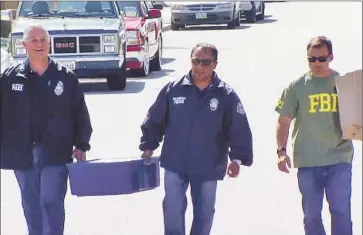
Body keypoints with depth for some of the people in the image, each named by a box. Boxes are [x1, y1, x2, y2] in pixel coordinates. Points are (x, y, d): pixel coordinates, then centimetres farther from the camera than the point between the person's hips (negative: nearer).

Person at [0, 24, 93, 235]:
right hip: (22, 152, 2)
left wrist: (81, 145, 1)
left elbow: (80, 113, 4)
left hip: (56, 152, -2)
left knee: (51, 201, -6)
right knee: (31, 204, 13)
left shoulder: (66, 77, -1)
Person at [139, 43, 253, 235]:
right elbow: (154, 121, 6)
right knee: (173, 210, -1)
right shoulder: (173, 90, -5)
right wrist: (148, 146, 6)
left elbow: (239, 130, -8)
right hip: (175, 164, 0)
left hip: (208, 168, 0)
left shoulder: (226, 96, -7)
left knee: (204, 214, 13)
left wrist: (237, 159, -17)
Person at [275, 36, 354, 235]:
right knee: (311, 213, 11)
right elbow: (284, 122, 5)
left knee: (341, 211, 0)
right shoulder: (297, 86, 0)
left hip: (340, 159, -1)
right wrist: (281, 150, -6)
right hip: (307, 161, 1)